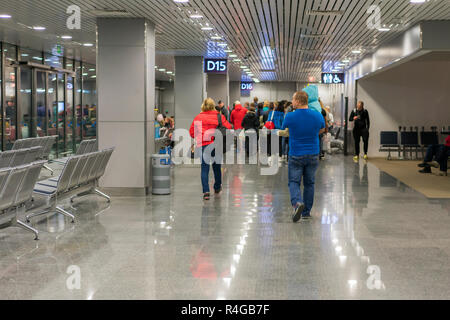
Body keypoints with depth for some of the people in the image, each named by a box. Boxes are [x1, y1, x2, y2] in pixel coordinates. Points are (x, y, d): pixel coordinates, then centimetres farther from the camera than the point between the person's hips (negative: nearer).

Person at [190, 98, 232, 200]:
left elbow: (192, 132, 1)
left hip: (203, 145, -1)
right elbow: (228, 128, -4)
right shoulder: (220, 117, -1)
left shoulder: (198, 118, 0)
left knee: (204, 169, 1)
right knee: (217, 167, 19)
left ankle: (206, 191, -13)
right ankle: (217, 188, 36)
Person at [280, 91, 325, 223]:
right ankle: (306, 212, 19)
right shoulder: (318, 116, -5)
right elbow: (322, 129, 15)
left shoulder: (290, 117, -13)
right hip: (312, 155, 3)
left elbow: (285, 128, 9)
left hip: (296, 156, -3)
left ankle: (297, 202, -23)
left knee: (294, 182, 5)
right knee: (309, 183, 14)